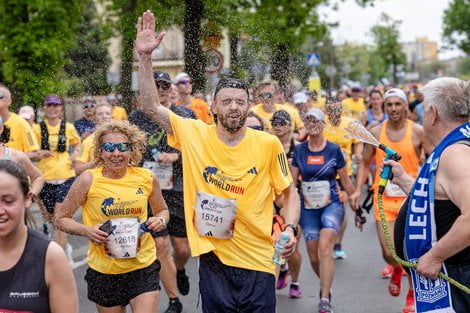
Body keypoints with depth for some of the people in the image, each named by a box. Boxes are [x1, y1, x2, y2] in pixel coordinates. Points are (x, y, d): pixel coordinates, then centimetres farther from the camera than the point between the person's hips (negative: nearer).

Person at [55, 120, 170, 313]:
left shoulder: (146, 178, -4)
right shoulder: (88, 180, -11)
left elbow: (162, 210, 15)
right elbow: (60, 219, -3)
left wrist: (160, 221, -7)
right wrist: (86, 230, -20)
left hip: (144, 266, 1)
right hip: (104, 271, 0)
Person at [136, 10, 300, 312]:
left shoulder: (269, 144, -5)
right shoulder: (195, 134, -2)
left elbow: (289, 191, 5)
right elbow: (152, 106, -4)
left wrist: (290, 229, -10)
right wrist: (145, 56, -12)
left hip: (257, 260, -1)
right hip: (213, 258, 1)